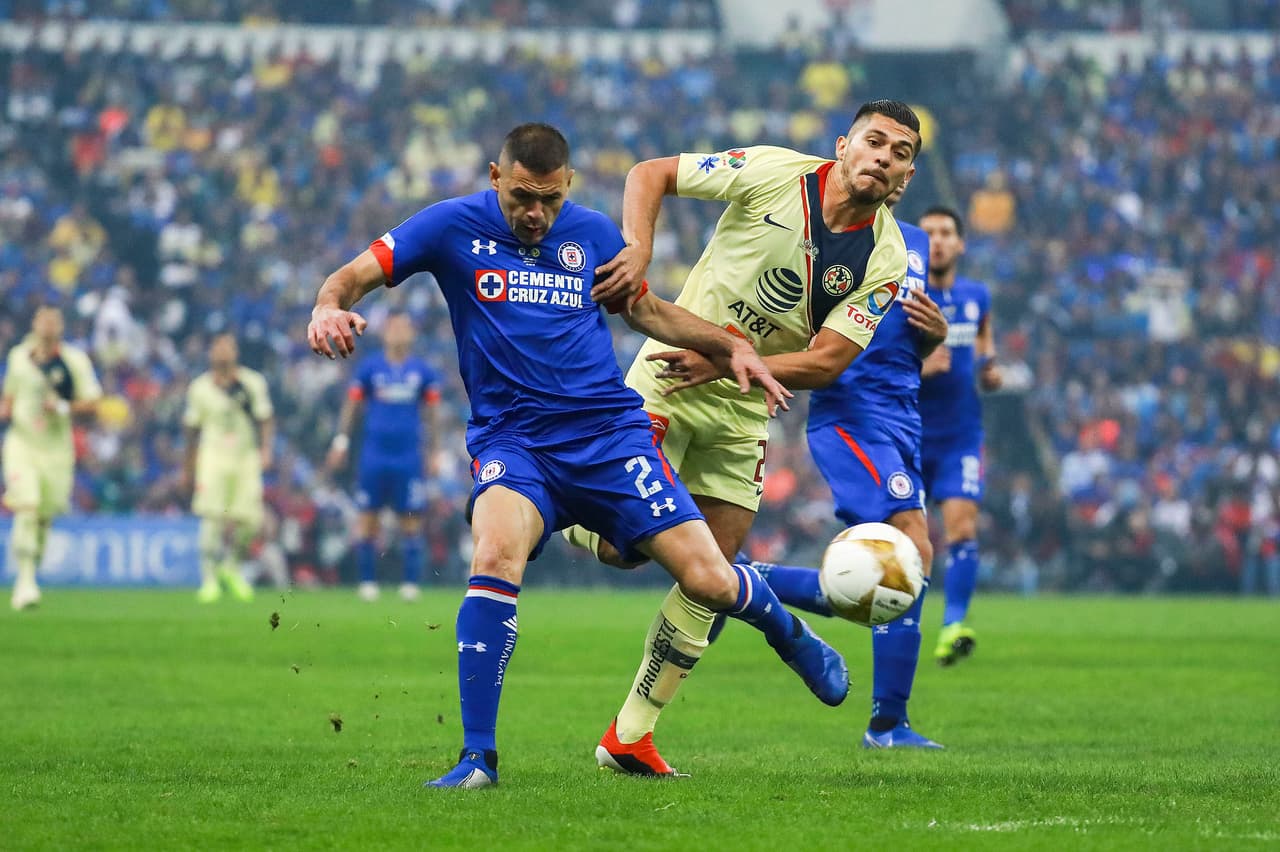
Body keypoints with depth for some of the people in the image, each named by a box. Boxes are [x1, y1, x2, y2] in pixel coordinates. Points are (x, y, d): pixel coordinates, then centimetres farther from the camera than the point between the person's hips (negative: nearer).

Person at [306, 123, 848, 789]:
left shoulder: (592, 233, 8)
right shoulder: (455, 227, 0)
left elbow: (644, 308, 23)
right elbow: (356, 274, -4)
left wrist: (730, 347, 12)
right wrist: (330, 306, -28)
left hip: (609, 430, 2)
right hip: (510, 439, -2)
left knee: (708, 582, -6)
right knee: (496, 554, -33)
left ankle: (785, 630, 32)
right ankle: (478, 758, -26)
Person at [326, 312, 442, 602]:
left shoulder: (422, 371, 6)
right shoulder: (369, 368, 4)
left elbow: (433, 411, 12)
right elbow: (351, 404, 9)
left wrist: (433, 450, 10)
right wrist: (341, 440, 5)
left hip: (409, 456, 0)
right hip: (374, 455, 0)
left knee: (411, 520, -2)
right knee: (367, 518, -1)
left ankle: (411, 583, 3)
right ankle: (367, 581, 6)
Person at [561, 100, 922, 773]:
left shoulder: (884, 261, -7)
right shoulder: (774, 172, -13)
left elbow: (825, 363, -12)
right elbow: (650, 174, -6)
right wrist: (639, 246, -24)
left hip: (744, 413, 4)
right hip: (667, 381, -4)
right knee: (623, 546, -13)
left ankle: (630, 735, 13)